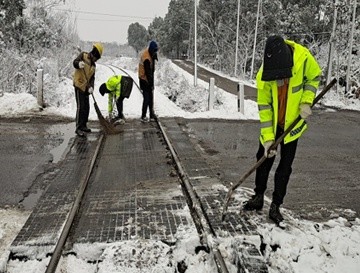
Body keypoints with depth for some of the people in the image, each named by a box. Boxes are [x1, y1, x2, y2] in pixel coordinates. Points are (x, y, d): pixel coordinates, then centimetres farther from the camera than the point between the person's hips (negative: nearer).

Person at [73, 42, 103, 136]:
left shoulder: (93, 65, 15)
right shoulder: (83, 55, -4)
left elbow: (92, 78, 6)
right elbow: (74, 62, -19)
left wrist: (91, 87, -11)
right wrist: (78, 64, -43)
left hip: (86, 87, 8)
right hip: (79, 85, -8)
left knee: (86, 107, 13)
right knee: (81, 107, -11)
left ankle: (83, 125, 26)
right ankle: (78, 128, -8)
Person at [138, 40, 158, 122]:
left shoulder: (147, 52, 0)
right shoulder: (146, 59, -29)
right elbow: (148, 73, -25)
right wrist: (151, 84, -20)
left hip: (148, 79, 10)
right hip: (145, 80, -10)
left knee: (150, 97, 14)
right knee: (147, 98, -4)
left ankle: (152, 114, 23)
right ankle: (143, 117, 5)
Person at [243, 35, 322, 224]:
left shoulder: (303, 57, -24)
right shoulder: (263, 76, -24)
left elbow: (314, 77, -3)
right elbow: (264, 107, -17)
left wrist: (306, 102, -17)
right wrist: (267, 137, -19)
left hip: (293, 123, 0)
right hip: (272, 124, 0)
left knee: (285, 166, 3)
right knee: (263, 159, 8)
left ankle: (276, 205, 14)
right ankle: (258, 197, 26)